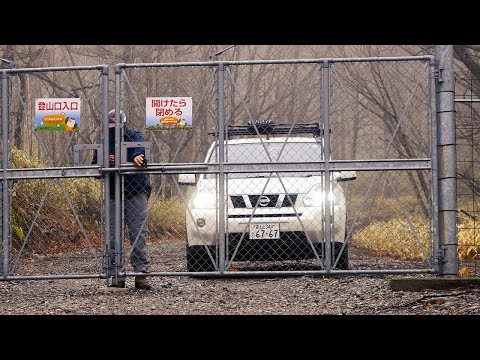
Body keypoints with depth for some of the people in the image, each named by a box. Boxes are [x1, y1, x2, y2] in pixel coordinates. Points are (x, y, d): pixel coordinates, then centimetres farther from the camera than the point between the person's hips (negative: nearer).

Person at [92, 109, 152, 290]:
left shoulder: (134, 137, 4)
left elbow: (141, 147, -20)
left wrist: (138, 156, -44)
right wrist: (105, 163, -11)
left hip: (136, 193, -3)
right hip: (113, 195, 3)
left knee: (139, 233, -8)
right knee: (114, 236, -1)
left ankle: (141, 273, -8)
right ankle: (117, 275, 3)